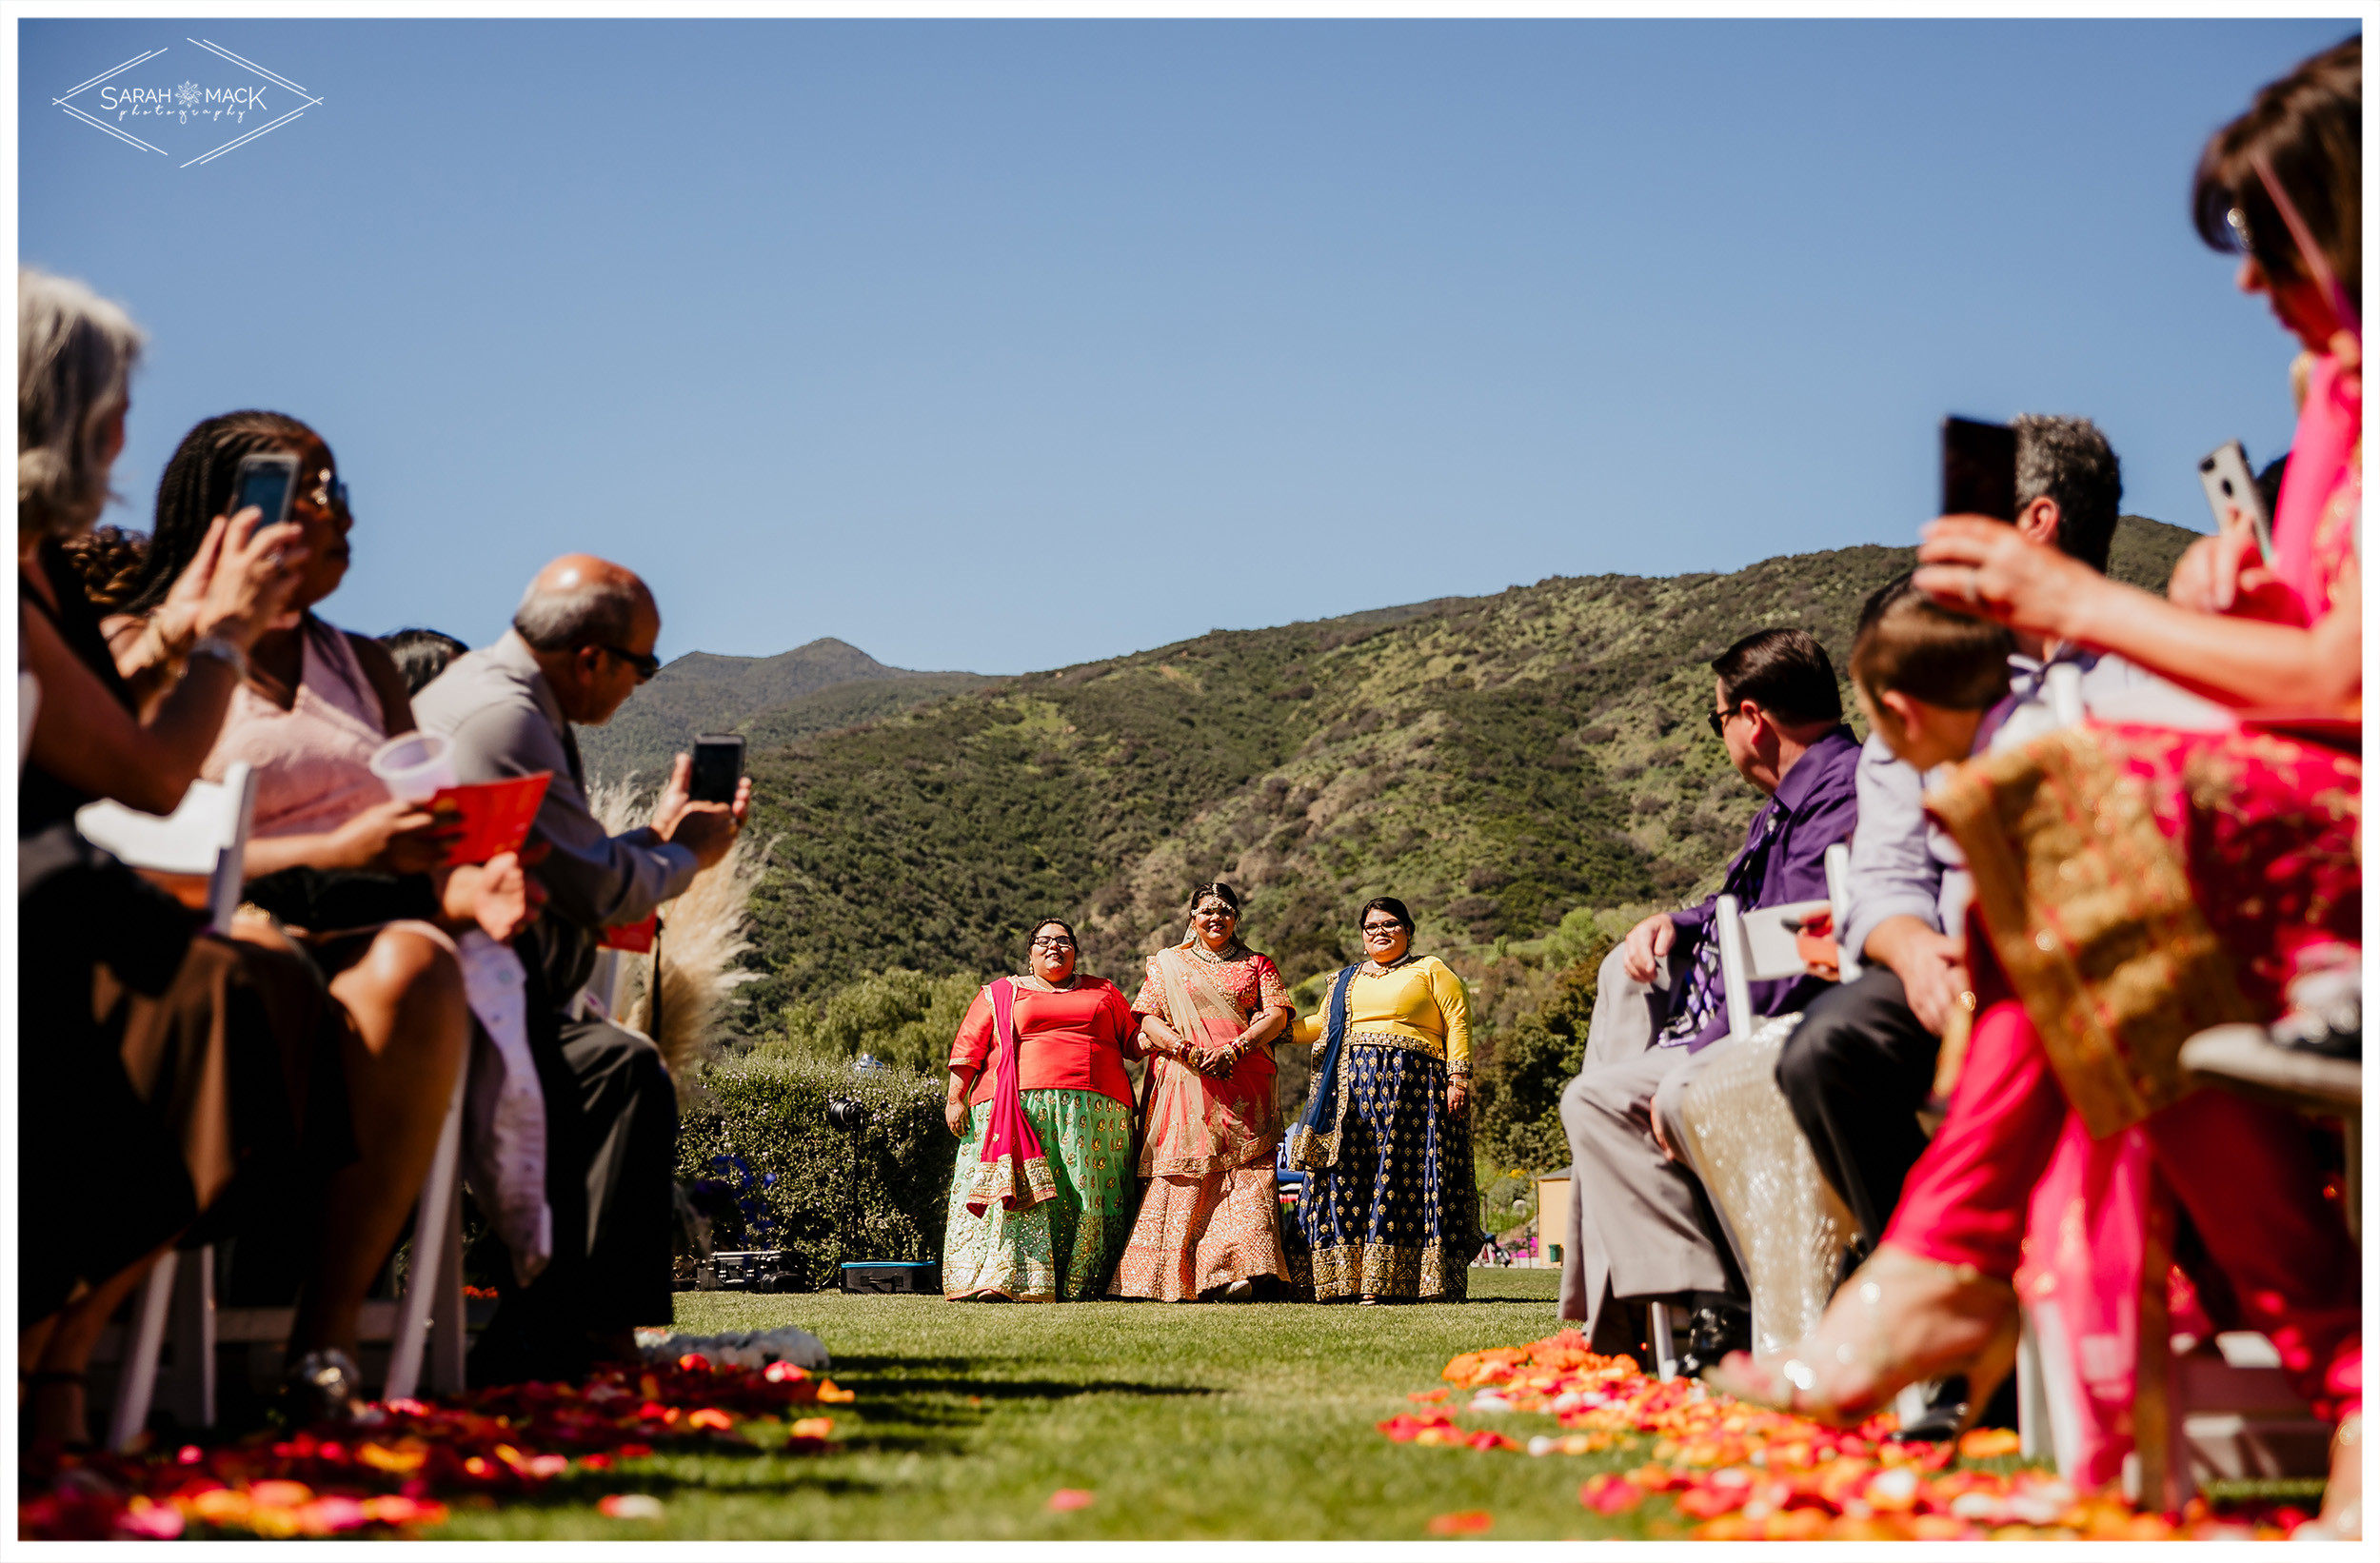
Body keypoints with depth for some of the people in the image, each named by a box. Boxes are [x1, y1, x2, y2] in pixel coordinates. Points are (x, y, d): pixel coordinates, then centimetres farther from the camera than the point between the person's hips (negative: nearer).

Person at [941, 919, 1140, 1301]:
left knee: (1086, 1193, -8)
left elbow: (1133, 1039, 22)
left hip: (1093, 1112, 2)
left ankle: (1077, 1286, -7)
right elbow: (968, 1047, 11)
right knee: (1019, 1189, -15)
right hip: (1018, 1108, -2)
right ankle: (1005, 1278, -20)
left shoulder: (1103, 992, 23)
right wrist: (955, 1099, 1)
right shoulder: (1000, 994, 17)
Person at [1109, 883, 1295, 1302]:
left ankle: (1237, 1270, -23)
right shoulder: (1166, 964, 18)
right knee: (1182, 1175, -10)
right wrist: (1187, 1050, -10)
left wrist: (1233, 1050, -10)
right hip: (1183, 1082, 0)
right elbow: (1148, 1018, 7)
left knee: (1244, 1173, -14)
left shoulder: (1256, 965, 18)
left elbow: (1278, 1013, 5)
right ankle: (1176, 1281, -11)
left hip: (1243, 1086, 0)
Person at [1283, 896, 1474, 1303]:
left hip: (1409, 1085, -4)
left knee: (1400, 1176, -11)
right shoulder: (1346, 980, 26)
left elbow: (1457, 1022, 4)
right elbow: (1322, 1023, 31)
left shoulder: (1431, 971, 12)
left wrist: (1459, 1077, -7)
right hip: (1351, 1085, 4)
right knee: (1346, 1175, -5)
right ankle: (1347, 1279, -5)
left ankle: (1385, 1281, -12)